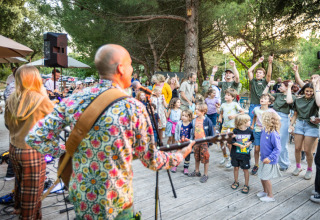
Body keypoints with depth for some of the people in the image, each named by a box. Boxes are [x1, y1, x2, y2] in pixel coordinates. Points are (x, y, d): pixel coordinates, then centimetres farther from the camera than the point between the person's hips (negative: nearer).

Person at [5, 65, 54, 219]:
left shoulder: (11, 99, -5)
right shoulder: (41, 100, -21)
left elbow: (8, 123, 8)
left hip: (14, 149, 6)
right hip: (33, 151, -6)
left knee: (20, 181, 28)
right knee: (32, 189, 13)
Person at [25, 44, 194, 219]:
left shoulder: (73, 101, -8)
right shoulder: (134, 108, -19)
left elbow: (35, 137, -5)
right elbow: (151, 161, -9)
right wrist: (180, 156, 8)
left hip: (80, 201, 4)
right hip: (116, 206, -3)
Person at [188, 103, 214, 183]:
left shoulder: (207, 121, -12)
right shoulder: (194, 120, 2)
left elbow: (211, 132, -5)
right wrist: (192, 139, 12)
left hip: (204, 142, -5)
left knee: (205, 158, 3)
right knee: (197, 157, 18)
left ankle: (206, 175, 17)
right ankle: (197, 171, 36)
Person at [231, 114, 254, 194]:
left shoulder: (250, 131, -5)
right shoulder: (235, 131, -12)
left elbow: (252, 139, 10)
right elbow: (232, 141, -8)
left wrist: (249, 143, -9)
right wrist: (240, 145, -17)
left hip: (245, 154, 0)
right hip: (236, 153, 0)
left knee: (245, 169, 5)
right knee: (236, 167, 14)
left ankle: (246, 185, 20)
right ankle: (236, 182, 34)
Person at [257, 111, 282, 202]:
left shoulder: (273, 134, -26)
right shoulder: (264, 130, -2)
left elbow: (277, 148, -24)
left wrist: (270, 158, -27)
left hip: (270, 161, -8)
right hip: (263, 158, 8)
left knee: (265, 178, 3)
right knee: (262, 176, 19)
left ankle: (270, 196, 22)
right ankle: (265, 191, 40)